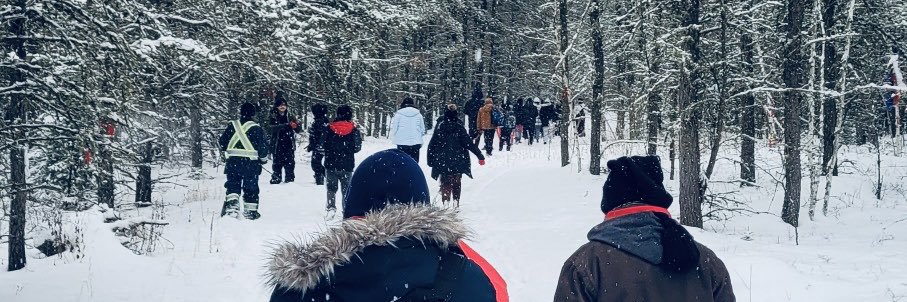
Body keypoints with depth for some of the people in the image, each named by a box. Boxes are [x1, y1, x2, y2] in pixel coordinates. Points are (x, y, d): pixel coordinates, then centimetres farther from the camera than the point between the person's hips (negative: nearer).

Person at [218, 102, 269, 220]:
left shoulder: (232, 125, 4)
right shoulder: (256, 128, -6)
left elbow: (222, 142, 10)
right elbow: (263, 146, -6)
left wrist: (227, 153, 27)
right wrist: (263, 159, 11)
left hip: (232, 162, 2)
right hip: (250, 163, -2)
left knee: (232, 185, 10)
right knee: (251, 187, 7)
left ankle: (231, 202, -13)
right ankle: (250, 211, 9)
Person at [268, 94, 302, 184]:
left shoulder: (290, 117, 10)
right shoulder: (273, 117, 1)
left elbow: (298, 130, 7)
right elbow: (274, 127, -18)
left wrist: (297, 125, -18)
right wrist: (288, 125, -30)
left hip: (289, 145, 2)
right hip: (277, 145, -2)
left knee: (290, 163, 0)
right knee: (277, 163, -3)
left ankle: (290, 179, 5)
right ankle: (275, 179, 3)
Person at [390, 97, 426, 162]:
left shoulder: (398, 114, -4)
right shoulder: (418, 114, 3)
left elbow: (393, 130, -3)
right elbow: (422, 130, 8)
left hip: (402, 143, -2)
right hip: (416, 143, 2)